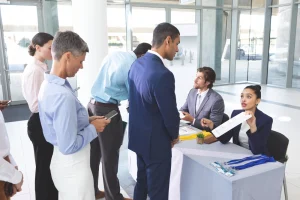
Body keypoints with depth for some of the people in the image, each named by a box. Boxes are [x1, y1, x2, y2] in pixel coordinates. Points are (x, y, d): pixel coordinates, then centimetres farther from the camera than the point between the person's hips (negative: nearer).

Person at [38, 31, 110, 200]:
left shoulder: (49, 84, 1)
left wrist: (87, 121, 4)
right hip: (72, 166, -9)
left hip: (62, 161, 9)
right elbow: (69, 146, -28)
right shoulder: (63, 95, -29)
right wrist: (93, 128, -14)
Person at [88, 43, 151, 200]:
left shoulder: (114, 54, 10)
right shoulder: (133, 66, -15)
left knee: (93, 153, 18)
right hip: (107, 110, -8)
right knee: (110, 156, 5)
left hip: (93, 105, 8)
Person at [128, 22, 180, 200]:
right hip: (155, 142, -8)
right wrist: (174, 136, 1)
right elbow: (170, 114, -21)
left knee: (142, 182, 25)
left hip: (138, 136, 9)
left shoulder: (137, 64, 0)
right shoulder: (163, 75, -28)